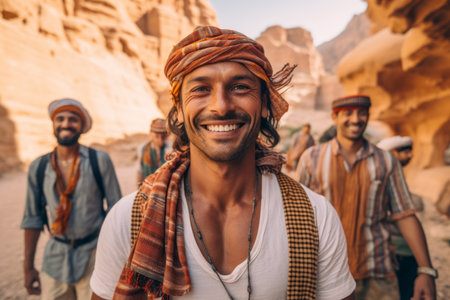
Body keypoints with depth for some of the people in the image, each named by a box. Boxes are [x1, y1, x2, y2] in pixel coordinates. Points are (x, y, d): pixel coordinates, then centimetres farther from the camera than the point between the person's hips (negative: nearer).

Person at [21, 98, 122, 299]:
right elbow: (32, 218, 6)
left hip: (94, 255, -2)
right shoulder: (38, 167, -1)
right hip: (54, 258, 2)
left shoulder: (99, 161, -9)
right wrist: (28, 267, 8)